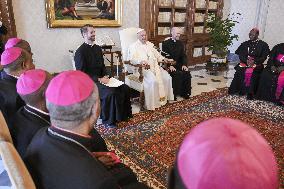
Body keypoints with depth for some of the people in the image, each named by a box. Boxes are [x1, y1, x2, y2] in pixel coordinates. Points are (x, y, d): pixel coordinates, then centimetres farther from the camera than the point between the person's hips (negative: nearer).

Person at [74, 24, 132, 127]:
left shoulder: (98, 48, 13)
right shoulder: (80, 52, -12)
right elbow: (81, 73, -16)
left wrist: (105, 76, 0)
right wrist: (99, 79, -20)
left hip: (101, 79, 8)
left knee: (125, 88, -8)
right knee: (110, 92, -31)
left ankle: (123, 114, 8)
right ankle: (108, 120, -11)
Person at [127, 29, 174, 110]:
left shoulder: (150, 44, 24)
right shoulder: (133, 46, 4)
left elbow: (157, 54, 25)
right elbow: (131, 58, -10)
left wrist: (163, 58, 4)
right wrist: (140, 61, -29)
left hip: (155, 66, 7)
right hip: (143, 68, -6)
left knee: (167, 77, -14)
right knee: (153, 81, -32)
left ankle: (164, 97, 1)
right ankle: (152, 103, -19)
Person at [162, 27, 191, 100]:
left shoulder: (180, 43, 13)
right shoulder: (165, 43, -3)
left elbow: (183, 55, 9)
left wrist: (184, 64, -9)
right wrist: (170, 65, -24)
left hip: (178, 65, 5)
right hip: (169, 65, -5)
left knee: (187, 73, -19)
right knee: (176, 74, -31)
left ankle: (185, 93, -3)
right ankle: (174, 93, -16)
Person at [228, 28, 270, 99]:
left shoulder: (263, 45, 8)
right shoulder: (245, 44, 17)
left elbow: (263, 57, 1)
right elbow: (240, 54, 7)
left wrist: (254, 61, -17)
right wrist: (246, 60, -13)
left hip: (256, 64, -2)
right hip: (244, 62, 3)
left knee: (251, 72, -33)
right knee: (239, 70, -28)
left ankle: (250, 92, -26)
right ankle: (241, 90, -19)